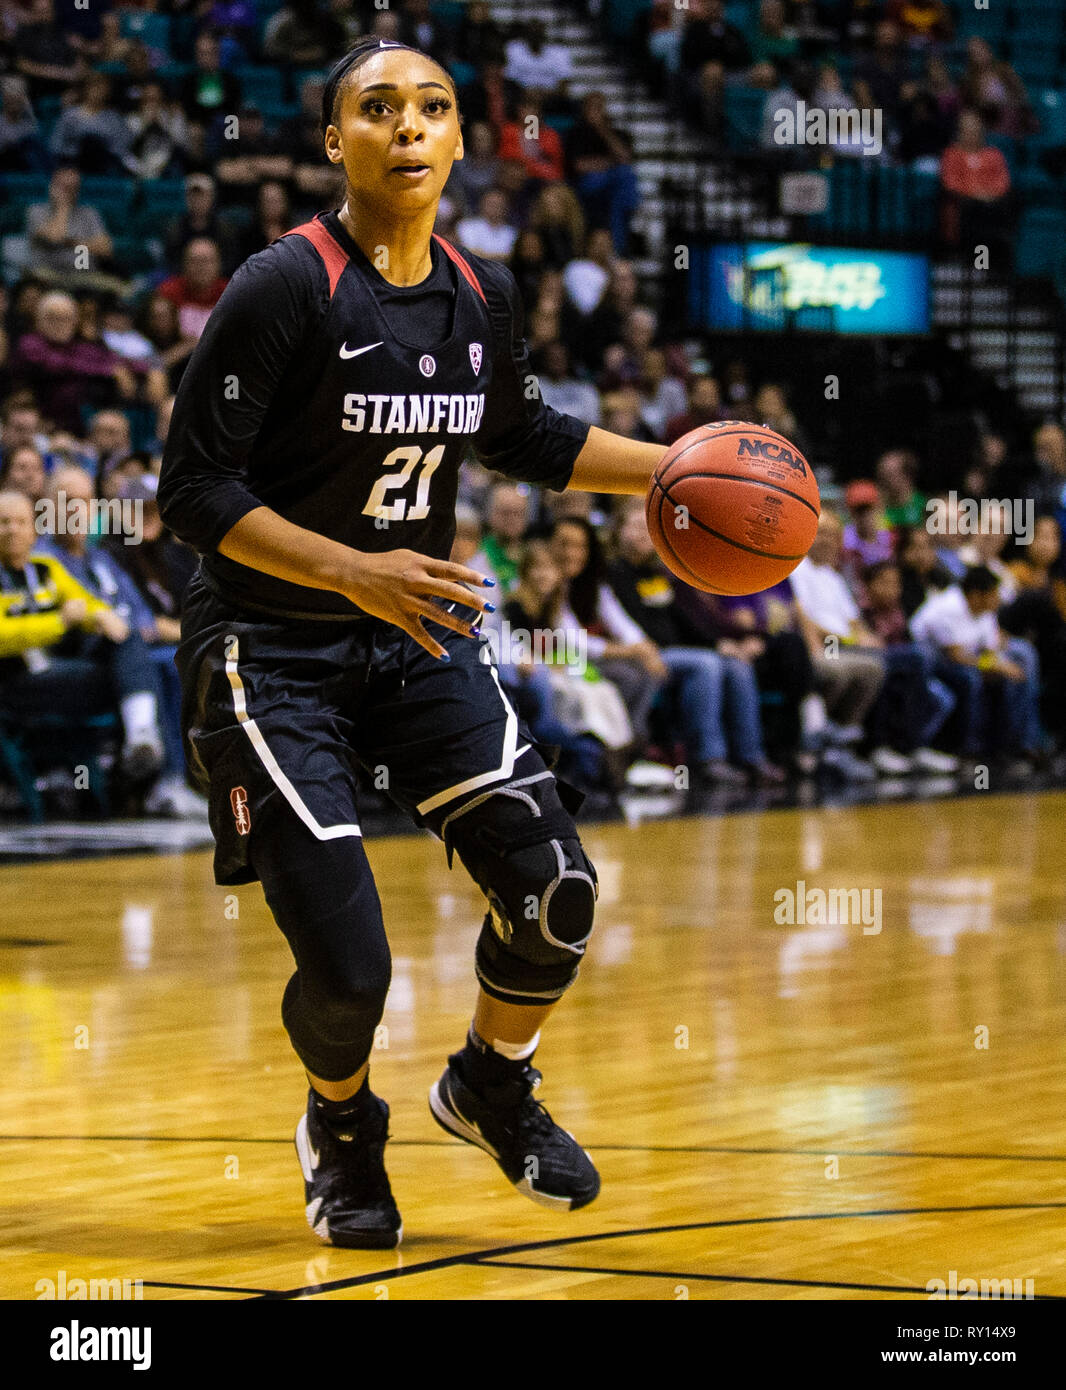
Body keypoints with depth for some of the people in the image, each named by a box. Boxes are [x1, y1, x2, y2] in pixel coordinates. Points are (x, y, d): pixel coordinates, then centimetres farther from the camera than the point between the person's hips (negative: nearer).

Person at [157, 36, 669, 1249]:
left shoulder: (480, 298, 1)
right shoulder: (283, 288, -19)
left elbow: (519, 438, 21)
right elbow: (193, 489, -20)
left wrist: (675, 467, 11)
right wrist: (355, 570, -30)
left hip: (416, 634, 6)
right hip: (272, 648, -6)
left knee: (554, 885, -7)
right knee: (347, 964, -11)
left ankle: (490, 1087, 24)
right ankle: (341, 1130, 24)